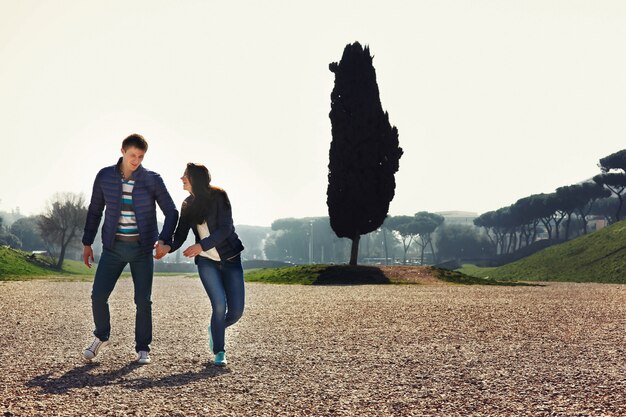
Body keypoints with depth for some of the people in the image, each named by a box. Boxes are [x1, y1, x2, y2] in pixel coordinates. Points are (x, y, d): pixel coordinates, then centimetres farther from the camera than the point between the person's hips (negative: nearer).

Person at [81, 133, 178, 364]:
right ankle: (101, 337, 22)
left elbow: (171, 212, -2)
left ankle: (143, 349, 15)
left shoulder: (152, 180, -7)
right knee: (98, 295, -6)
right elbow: (95, 210, 10)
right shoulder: (104, 176, -2)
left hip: (142, 249, -1)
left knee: (143, 300, -2)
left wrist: (164, 240, -17)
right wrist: (87, 243, 8)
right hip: (113, 247, 1)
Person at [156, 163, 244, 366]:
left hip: (230, 259, -1)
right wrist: (168, 247, -19)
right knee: (220, 306, -16)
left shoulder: (218, 197, -10)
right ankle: (219, 352, 3)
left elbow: (225, 229, -18)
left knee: (236, 311, -4)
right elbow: (180, 235, 1)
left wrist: (201, 245, -28)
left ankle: (215, 329, 29)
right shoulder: (188, 205, 4)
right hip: (207, 261, 2)